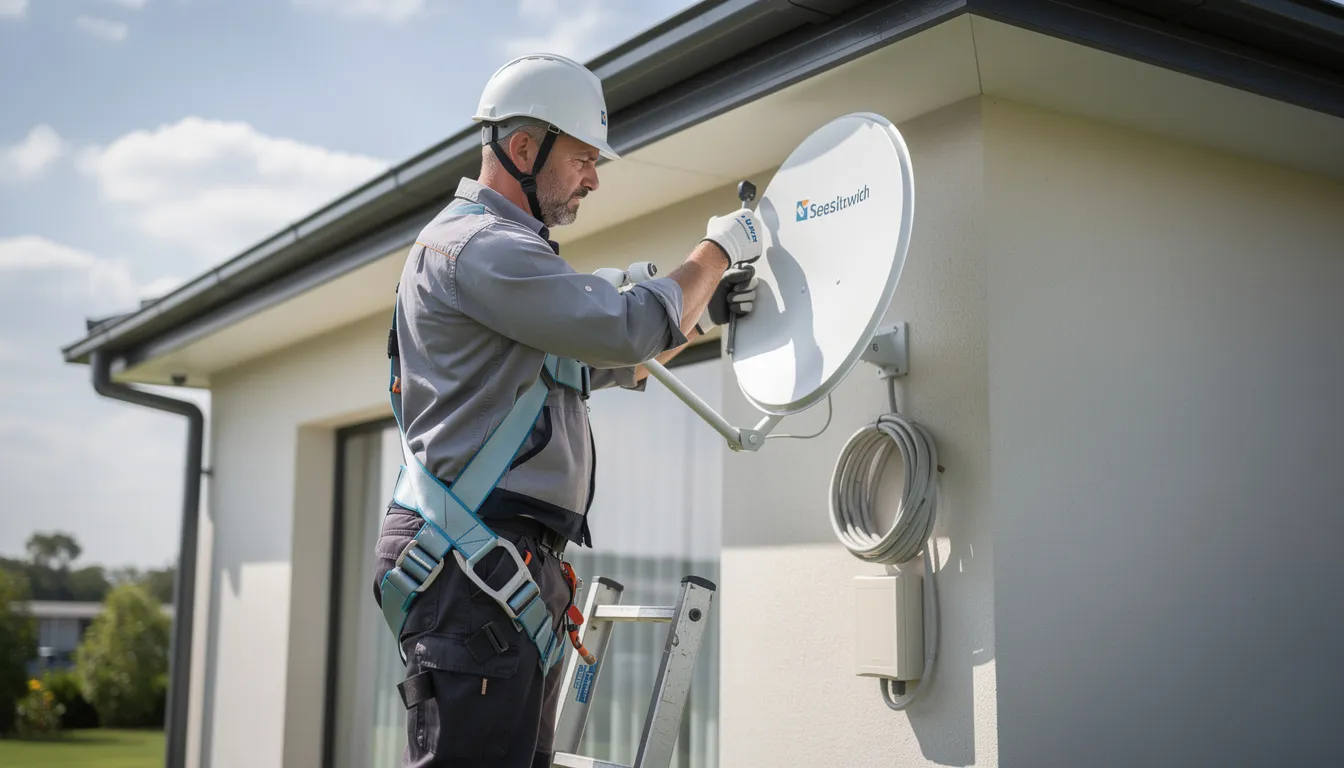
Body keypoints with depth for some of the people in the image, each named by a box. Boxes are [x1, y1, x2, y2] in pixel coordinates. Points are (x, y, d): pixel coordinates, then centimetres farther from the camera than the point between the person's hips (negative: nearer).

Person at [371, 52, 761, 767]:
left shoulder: (500, 247, 26)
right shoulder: (474, 242, -10)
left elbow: (599, 363, 30)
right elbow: (626, 330, -17)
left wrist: (707, 310, 20)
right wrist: (715, 250, -2)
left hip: (518, 566, 11)